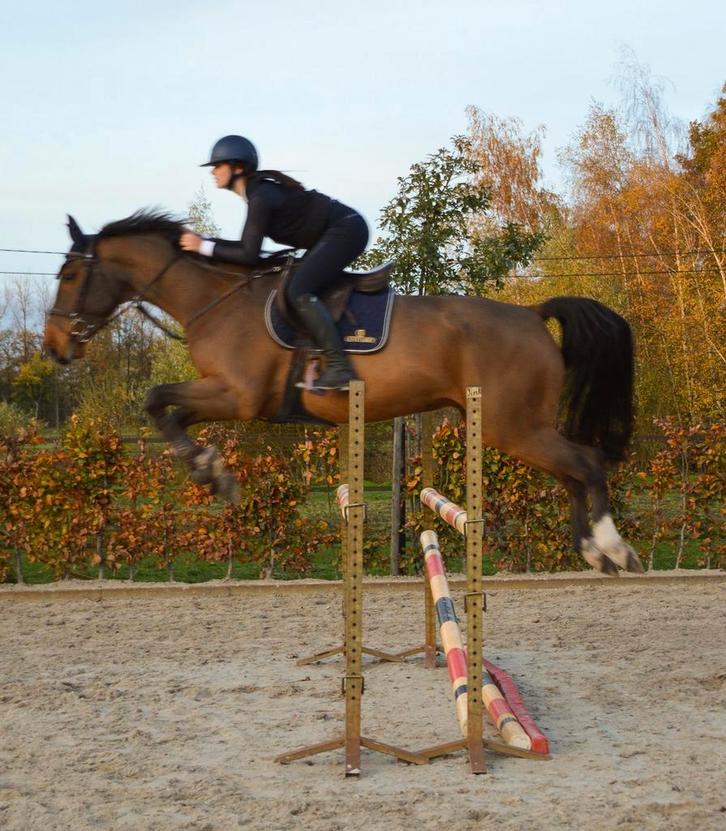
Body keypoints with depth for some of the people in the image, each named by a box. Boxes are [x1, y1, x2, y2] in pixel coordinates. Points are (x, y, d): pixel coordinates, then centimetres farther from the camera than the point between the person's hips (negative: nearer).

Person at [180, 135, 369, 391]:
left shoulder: (260, 197, -19)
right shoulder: (258, 191, 11)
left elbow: (249, 256, -20)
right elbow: (249, 246, 16)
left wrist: (204, 247, -13)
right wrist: (203, 241, 11)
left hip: (346, 230, -11)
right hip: (334, 234, 11)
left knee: (298, 292, -21)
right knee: (299, 290, 15)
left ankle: (339, 368, -26)